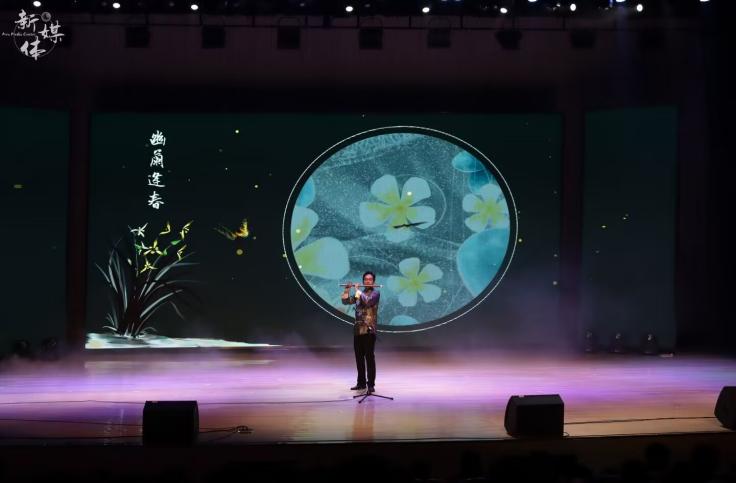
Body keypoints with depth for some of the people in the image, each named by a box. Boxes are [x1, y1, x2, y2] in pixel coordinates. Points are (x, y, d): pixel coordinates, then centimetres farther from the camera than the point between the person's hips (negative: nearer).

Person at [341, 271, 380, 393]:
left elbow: (367, 302, -21)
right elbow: (346, 301, 13)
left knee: (369, 357, -7)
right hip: (357, 329, 6)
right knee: (359, 357, 10)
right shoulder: (359, 293, 16)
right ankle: (361, 383, 18)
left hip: (369, 330, -6)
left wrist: (357, 289, -12)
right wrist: (347, 290, 0)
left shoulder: (375, 293, -3)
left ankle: (371, 384, -5)